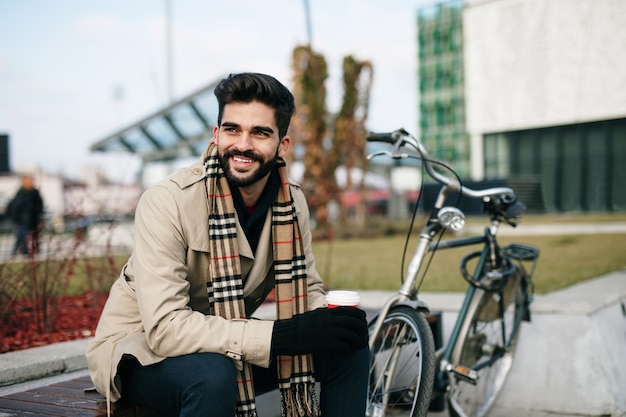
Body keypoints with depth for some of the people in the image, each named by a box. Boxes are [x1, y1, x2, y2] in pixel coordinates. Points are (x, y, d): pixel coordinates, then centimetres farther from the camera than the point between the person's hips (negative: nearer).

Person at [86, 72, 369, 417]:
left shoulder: (291, 202, -8)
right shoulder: (166, 202, -26)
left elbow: (308, 290, 2)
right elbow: (165, 327, -32)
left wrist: (334, 320, -23)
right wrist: (281, 334, -38)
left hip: (225, 343, 6)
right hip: (142, 348, -5)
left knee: (349, 349, -8)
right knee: (212, 374, -38)